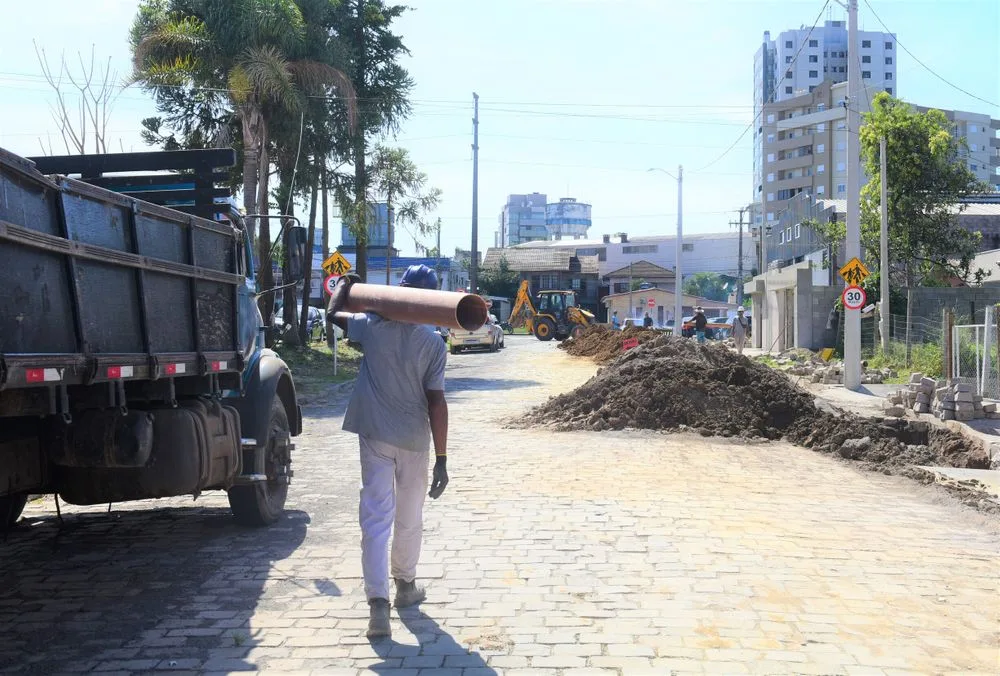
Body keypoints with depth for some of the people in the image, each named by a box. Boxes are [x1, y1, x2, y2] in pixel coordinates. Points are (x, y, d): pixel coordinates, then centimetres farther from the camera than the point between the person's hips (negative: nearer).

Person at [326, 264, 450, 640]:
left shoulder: (373, 327, -5)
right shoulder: (433, 343, -9)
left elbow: (334, 314, 15)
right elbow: (436, 403, -12)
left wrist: (343, 286, 35)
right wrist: (441, 459, -9)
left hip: (375, 435, 1)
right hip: (414, 439, 0)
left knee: (376, 517, -1)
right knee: (409, 518, 17)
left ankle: (378, 602, -13)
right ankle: (405, 586, 34)